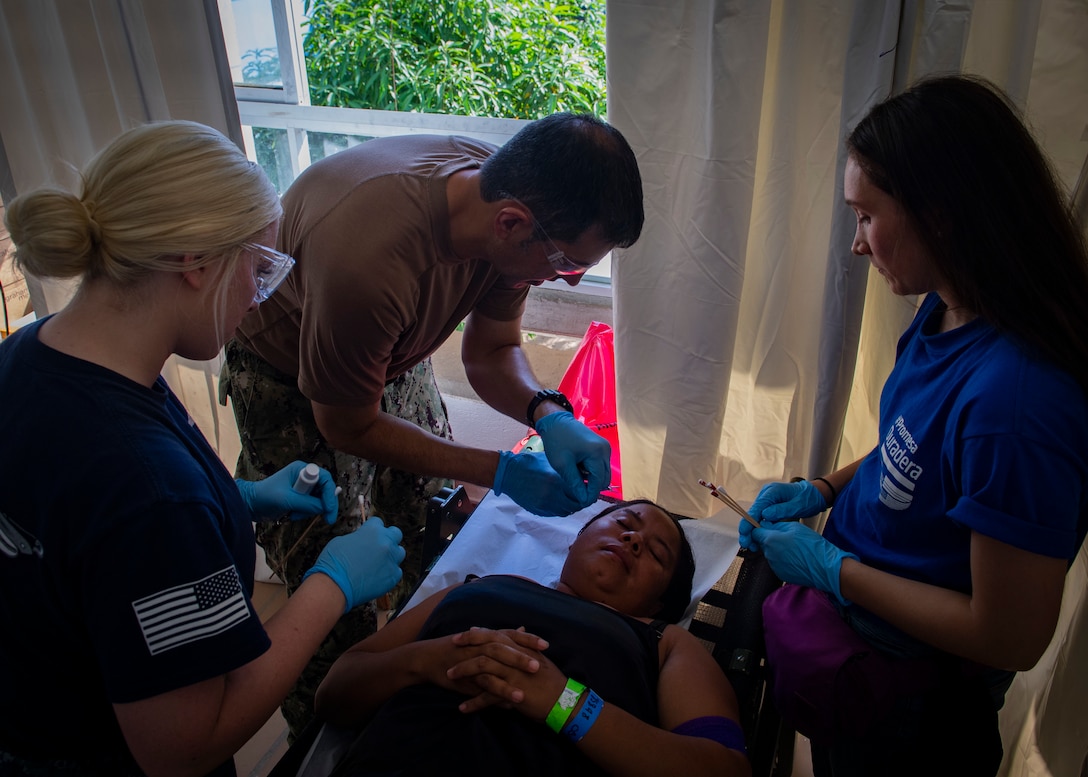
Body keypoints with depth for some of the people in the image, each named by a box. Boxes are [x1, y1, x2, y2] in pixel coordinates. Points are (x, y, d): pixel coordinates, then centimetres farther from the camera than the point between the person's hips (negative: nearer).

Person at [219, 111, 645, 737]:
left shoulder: (510, 198, -24)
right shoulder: (369, 260, -44)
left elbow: (492, 349, -6)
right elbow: (348, 428, -26)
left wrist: (549, 415, -27)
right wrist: (499, 471, -27)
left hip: (393, 349, 6)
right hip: (291, 381, -5)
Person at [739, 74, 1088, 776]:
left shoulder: (1016, 399, -36)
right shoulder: (945, 313, -8)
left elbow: (1010, 637, -28)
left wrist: (833, 570, -21)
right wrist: (821, 491, -3)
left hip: (909, 711, -7)